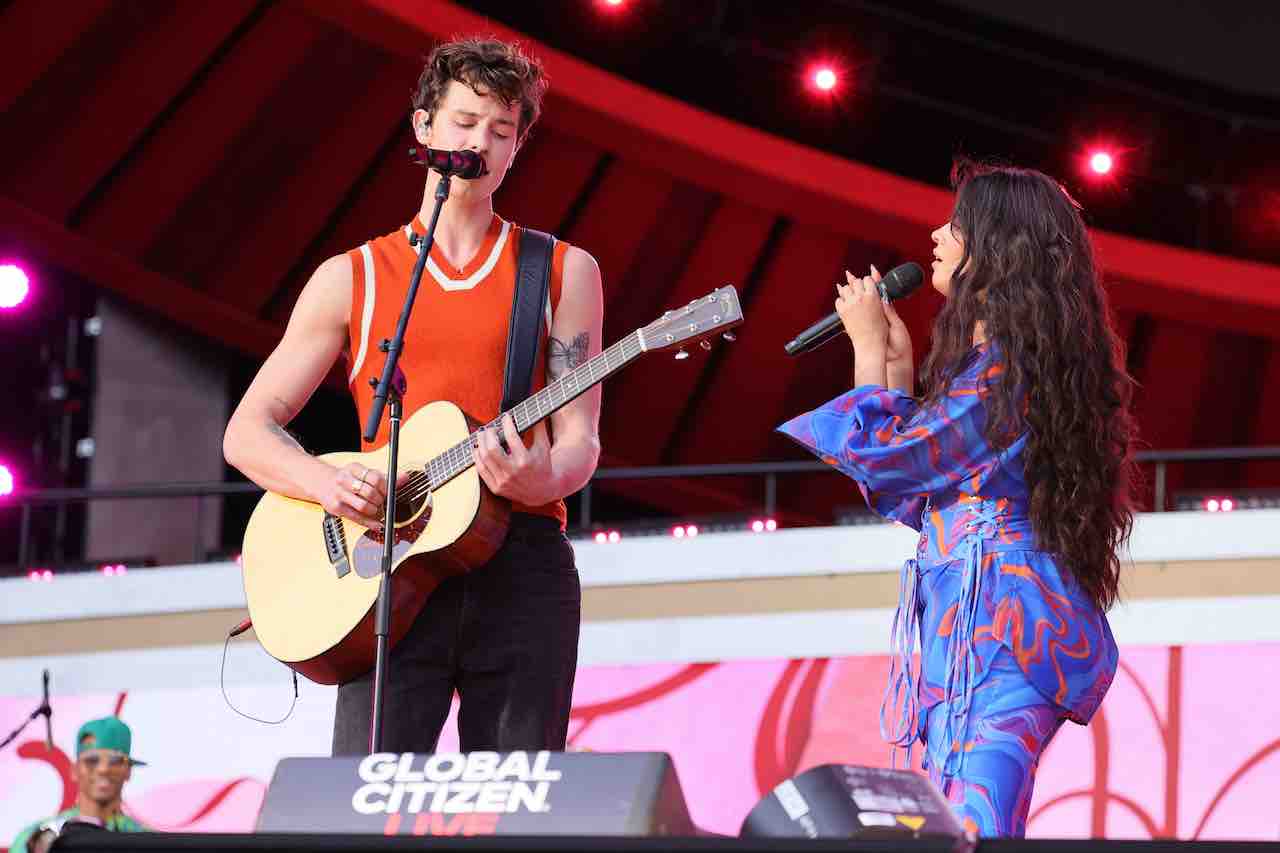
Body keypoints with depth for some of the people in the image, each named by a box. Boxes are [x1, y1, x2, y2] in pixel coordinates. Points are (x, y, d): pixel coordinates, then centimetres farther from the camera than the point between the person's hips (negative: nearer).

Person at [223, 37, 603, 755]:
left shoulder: (563, 273, 13)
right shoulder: (352, 279, 13)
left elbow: (578, 441, 5)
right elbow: (247, 432, 10)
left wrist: (539, 481, -19)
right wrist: (326, 482, -11)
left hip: (521, 566, 1)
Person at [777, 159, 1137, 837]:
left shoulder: (999, 368, -11)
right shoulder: (1027, 359, 21)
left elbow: (883, 458, -6)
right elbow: (916, 492, 24)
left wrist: (870, 353, 7)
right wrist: (896, 362, 23)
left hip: (993, 624, -10)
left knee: (967, 829, -18)